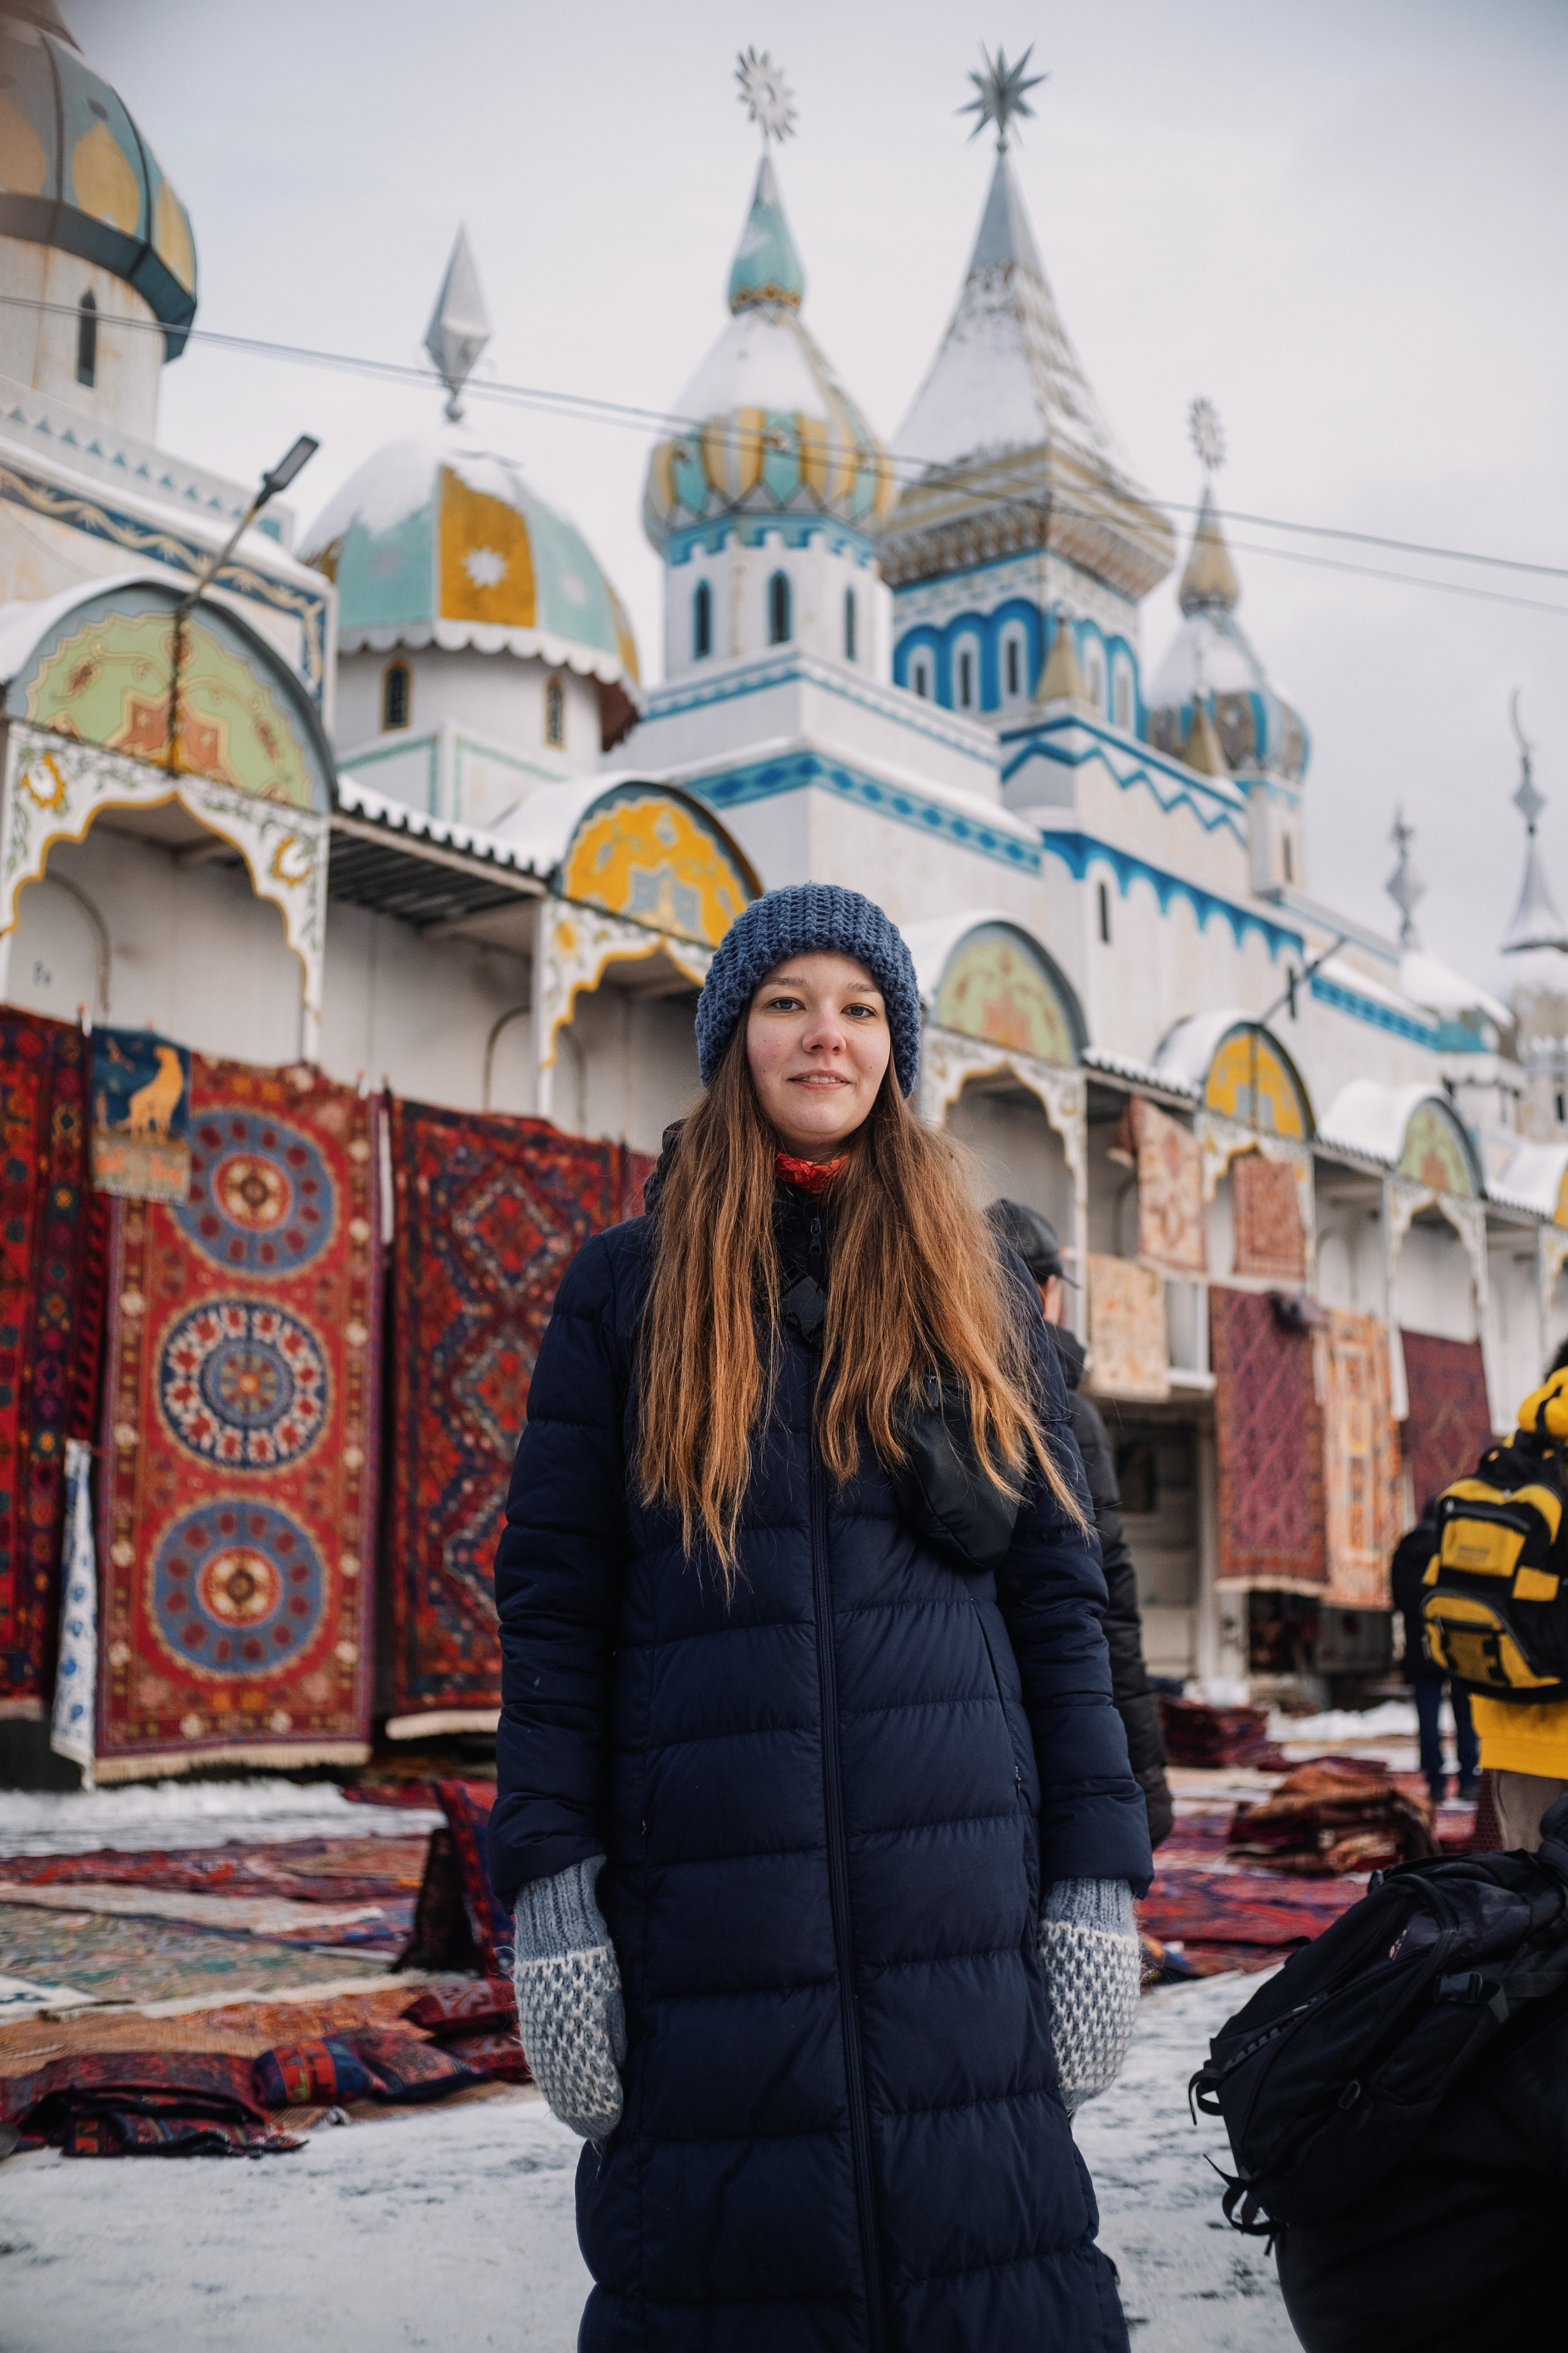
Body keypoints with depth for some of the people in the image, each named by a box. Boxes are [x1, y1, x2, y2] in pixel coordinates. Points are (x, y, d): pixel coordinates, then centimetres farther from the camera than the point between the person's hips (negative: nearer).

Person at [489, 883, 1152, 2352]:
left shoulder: (979, 1292, 11)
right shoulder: (629, 1286, 7)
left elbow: (1059, 1594, 9)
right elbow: (552, 1600, 3)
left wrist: (1097, 1883, 2)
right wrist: (551, 1897, -5)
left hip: (956, 1900, 1)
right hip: (707, 1890, -1)